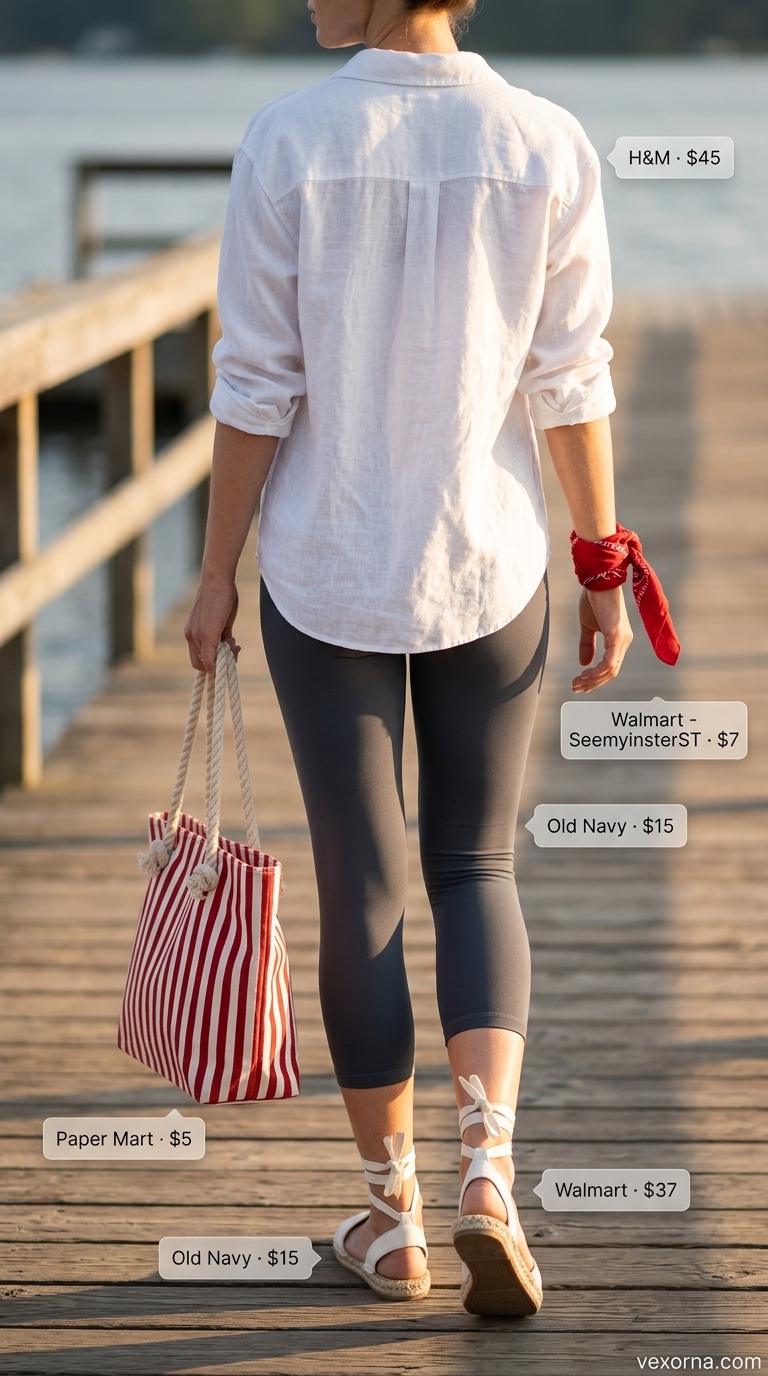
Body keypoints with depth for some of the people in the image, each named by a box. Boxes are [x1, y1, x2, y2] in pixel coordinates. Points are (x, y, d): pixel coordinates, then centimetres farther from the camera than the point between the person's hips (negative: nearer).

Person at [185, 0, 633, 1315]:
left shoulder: (287, 144, -13)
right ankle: (487, 1169, -2)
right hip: (489, 567, 1)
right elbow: (571, 386, -5)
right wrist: (606, 573, 5)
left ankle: (393, 1216, 20)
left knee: (361, 888, 11)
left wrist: (217, 574, 1)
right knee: (475, 870, 17)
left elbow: (254, 388, -10)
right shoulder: (549, 147, -8)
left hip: (326, 574, -1)